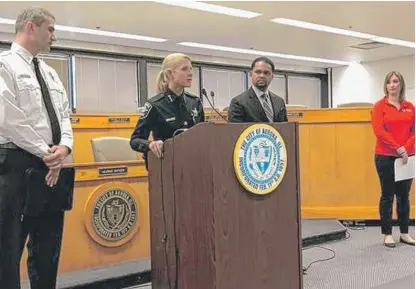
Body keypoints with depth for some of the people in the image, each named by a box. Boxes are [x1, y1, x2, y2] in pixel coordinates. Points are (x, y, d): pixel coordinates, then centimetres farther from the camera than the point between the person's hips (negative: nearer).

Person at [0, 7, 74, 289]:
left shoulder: (50, 73, 17)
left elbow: (64, 114, 13)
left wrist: (64, 147, -6)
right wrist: (45, 152, -13)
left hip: (53, 165, 8)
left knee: (48, 247, 13)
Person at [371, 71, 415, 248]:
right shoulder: (379, 106, -3)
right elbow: (379, 131, -13)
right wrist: (398, 148, -19)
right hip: (385, 157, -4)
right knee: (387, 195, 3)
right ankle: (387, 234, 12)